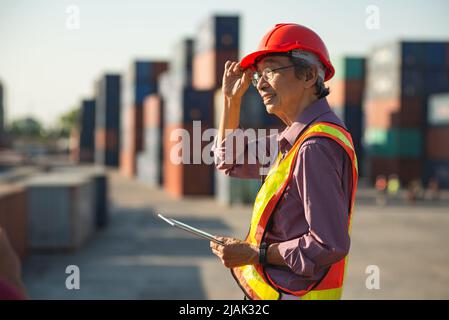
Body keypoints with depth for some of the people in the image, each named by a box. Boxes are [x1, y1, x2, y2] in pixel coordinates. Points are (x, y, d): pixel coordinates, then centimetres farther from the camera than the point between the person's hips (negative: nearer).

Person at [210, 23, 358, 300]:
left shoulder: (316, 147, -22)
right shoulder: (296, 136, 11)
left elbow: (329, 245, -26)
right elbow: (231, 161, 26)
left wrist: (255, 254, -18)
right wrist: (232, 99, 14)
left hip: (294, 291, -10)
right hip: (274, 288, 10)